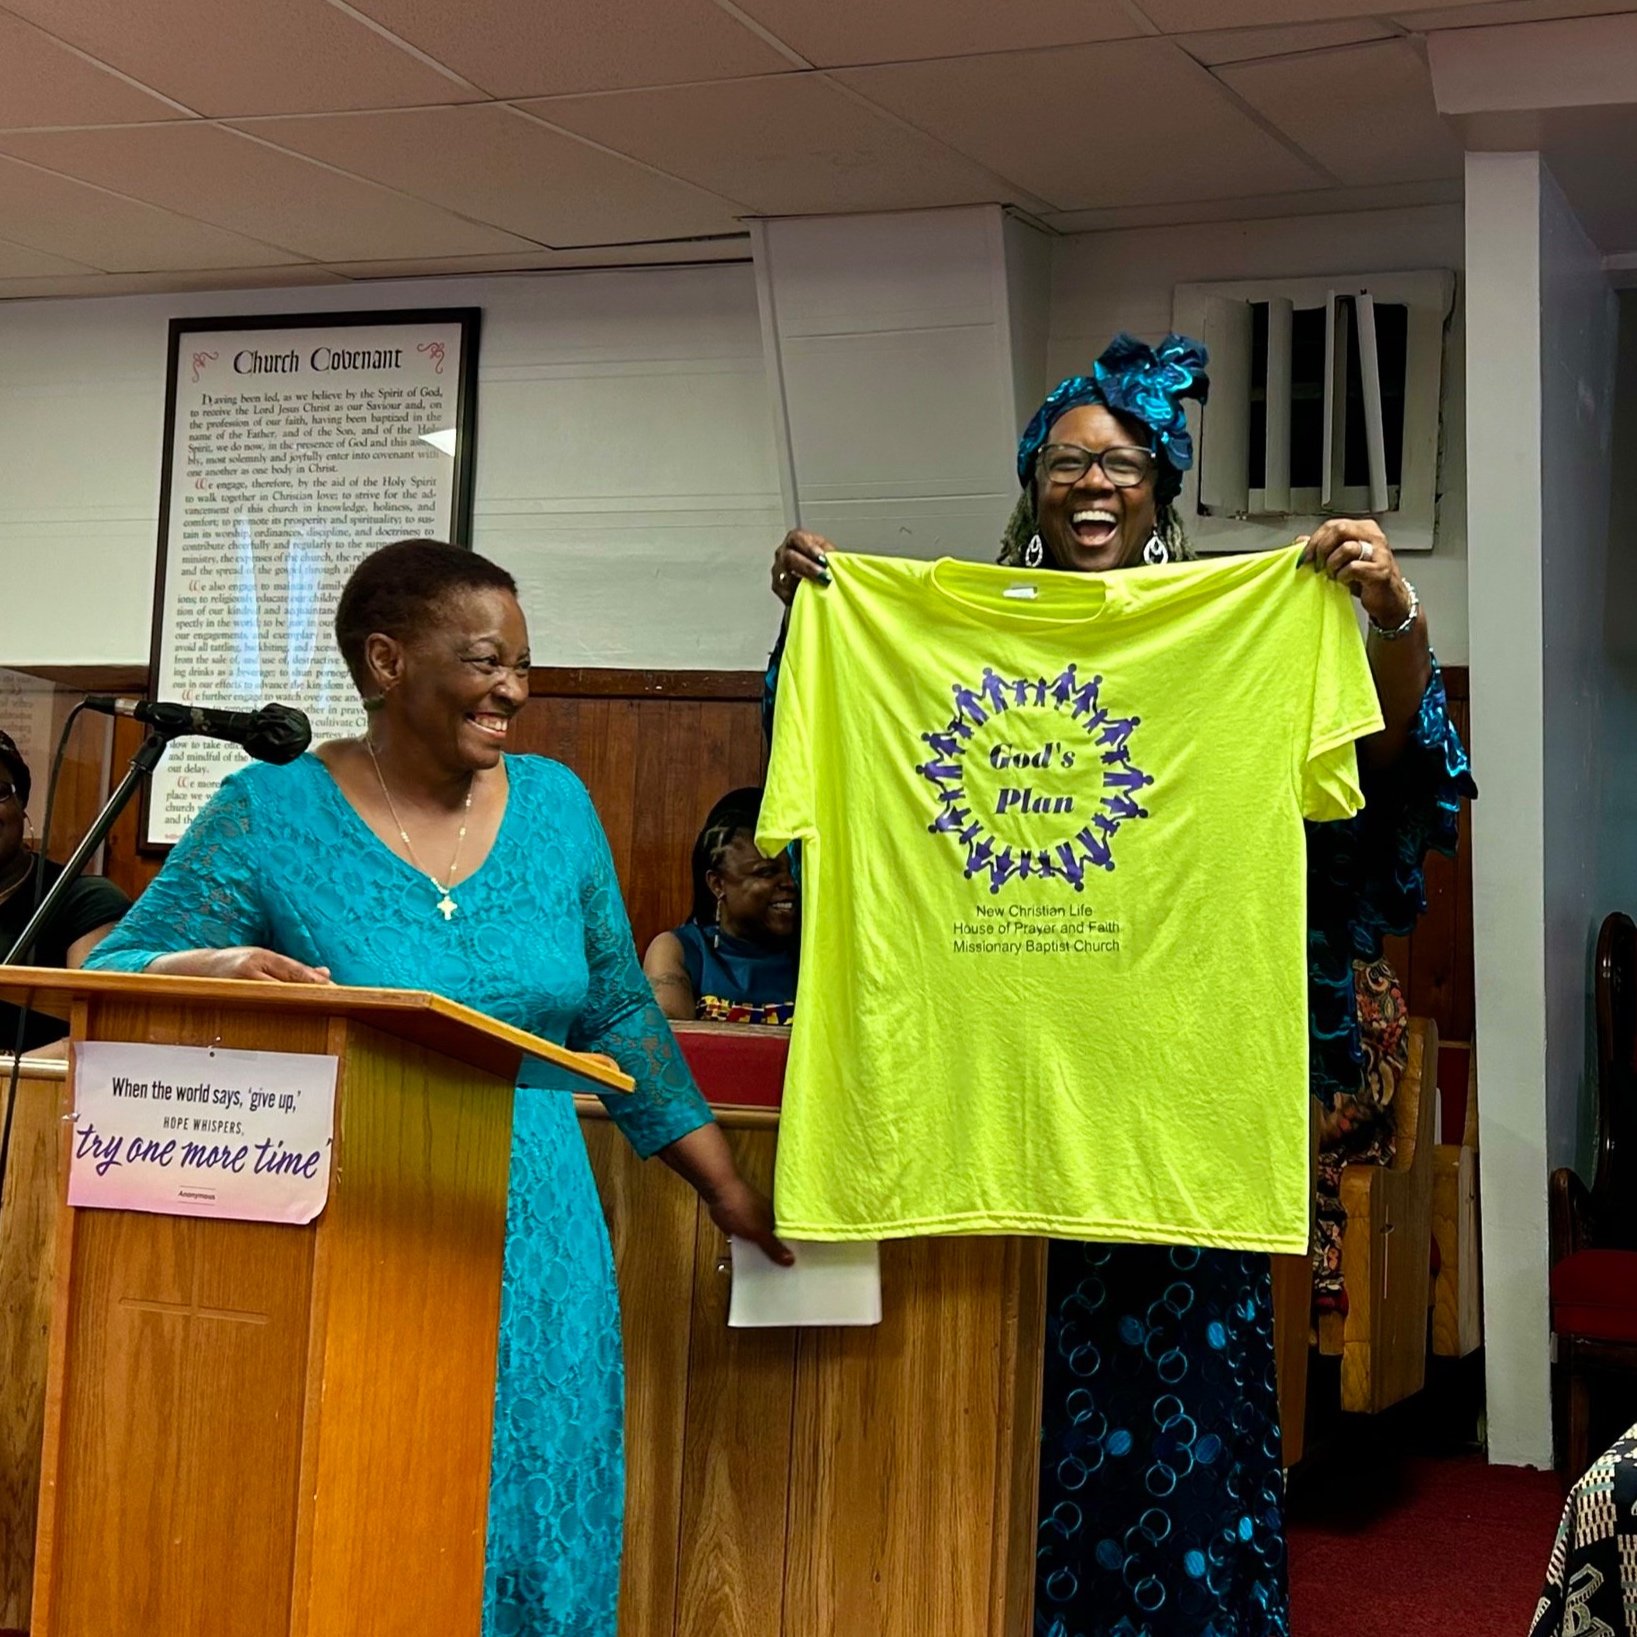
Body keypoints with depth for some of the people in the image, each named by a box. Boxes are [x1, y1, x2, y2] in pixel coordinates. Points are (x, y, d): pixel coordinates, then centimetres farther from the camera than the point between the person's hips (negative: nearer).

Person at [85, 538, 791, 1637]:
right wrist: (206, 974, -28)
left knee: (529, 1548, 6)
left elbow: (619, 1016, 14)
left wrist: (727, 1189, 14)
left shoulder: (555, 804, 7)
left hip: (534, 1265, 3)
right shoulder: (271, 814, -4)